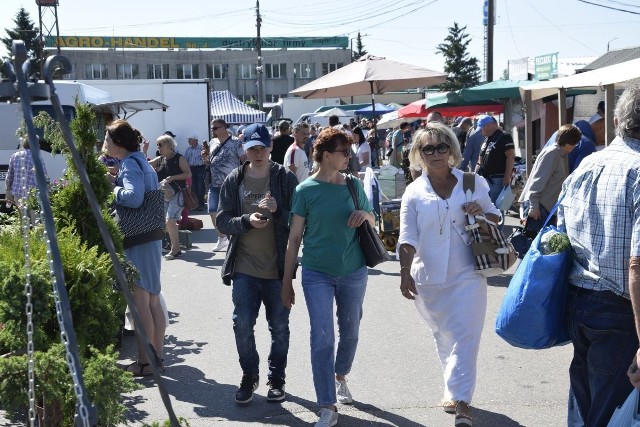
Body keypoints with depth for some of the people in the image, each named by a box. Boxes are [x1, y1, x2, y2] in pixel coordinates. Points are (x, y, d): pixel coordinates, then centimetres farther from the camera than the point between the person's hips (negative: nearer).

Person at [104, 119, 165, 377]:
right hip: (150, 236, 10)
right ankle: (157, 355, 23)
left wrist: (111, 188, -13)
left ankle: (144, 362, 0)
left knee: (140, 301, -5)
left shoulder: (130, 164, -13)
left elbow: (134, 198, -26)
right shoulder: (139, 160, 15)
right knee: (152, 301, 15)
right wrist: (116, 180, 9)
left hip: (139, 239, -10)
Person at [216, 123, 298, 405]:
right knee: (242, 325, 2)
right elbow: (222, 221, 2)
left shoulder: (286, 179, -1)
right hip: (244, 268, 1)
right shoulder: (233, 181, 4)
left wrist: (278, 211, -21)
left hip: (278, 268, -1)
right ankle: (249, 376, 23)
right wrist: (247, 220, -17)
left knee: (279, 327, 10)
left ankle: (276, 378, 27)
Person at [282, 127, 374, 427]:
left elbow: (372, 222, 14)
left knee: (350, 332, 17)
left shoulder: (354, 185, 1)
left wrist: (365, 215, -11)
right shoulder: (305, 190, -7)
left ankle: (340, 377, 45)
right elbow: (294, 237, -3)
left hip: (353, 272, 3)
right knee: (322, 337, -6)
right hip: (317, 274, -3)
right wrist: (287, 281, -2)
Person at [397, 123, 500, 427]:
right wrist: (404, 272, -17)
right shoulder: (414, 192, 0)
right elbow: (407, 237, -5)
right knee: (444, 337, 14)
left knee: (465, 337, -8)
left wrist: (483, 214, -11)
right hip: (429, 277, 1)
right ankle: (454, 390, 33)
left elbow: (495, 217, 12)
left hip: (467, 275, -1)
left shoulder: (473, 182, 1)